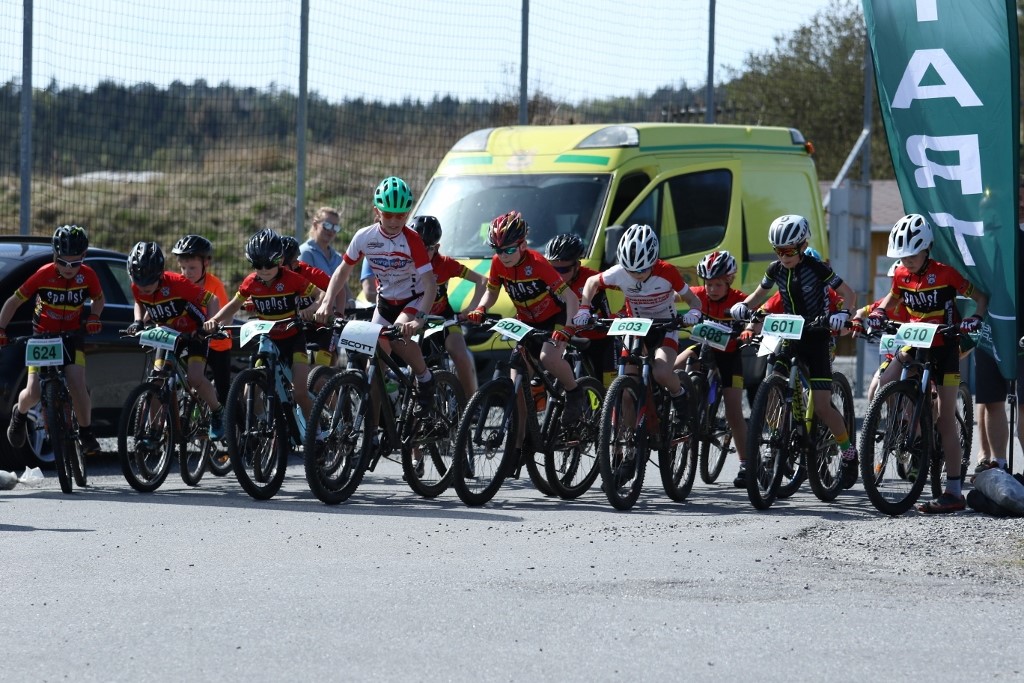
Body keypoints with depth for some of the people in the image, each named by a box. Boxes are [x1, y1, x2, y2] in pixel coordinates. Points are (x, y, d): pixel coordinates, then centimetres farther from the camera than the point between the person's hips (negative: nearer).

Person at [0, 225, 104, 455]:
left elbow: (99, 299, 9)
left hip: (71, 336, 1)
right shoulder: (44, 275, -18)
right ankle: (19, 414, 25)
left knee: (77, 384, -21)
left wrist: (93, 317, -11)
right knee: (34, 393, -11)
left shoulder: (87, 276, -11)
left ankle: (86, 433, -3)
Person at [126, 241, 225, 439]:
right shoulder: (138, 288, -14)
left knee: (195, 378, -20)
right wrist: (139, 321, -8)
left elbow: (212, 300, -24)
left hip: (193, 333, -5)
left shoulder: (176, 283, -31)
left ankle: (217, 412, 6)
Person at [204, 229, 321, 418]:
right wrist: (214, 321, -11)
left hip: (293, 337, -3)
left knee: (300, 392, -14)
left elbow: (321, 295, -15)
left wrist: (311, 309, -37)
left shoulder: (292, 279, -16)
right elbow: (234, 305, 7)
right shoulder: (251, 282, -7)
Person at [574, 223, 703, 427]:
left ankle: (679, 396, 6)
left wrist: (694, 313, -35)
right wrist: (584, 309, -15)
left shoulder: (667, 273, -25)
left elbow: (693, 299, -12)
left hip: (665, 328, -3)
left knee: (661, 373, -27)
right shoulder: (619, 274, -20)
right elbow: (592, 282, 1)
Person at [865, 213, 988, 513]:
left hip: (944, 348, -5)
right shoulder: (902, 275, -1)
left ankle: (954, 491, -3)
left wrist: (975, 318, -28)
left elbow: (980, 296, -8)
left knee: (946, 418, -5)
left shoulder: (945, 274, -16)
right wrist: (879, 312, -1)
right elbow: (893, 297, 20)